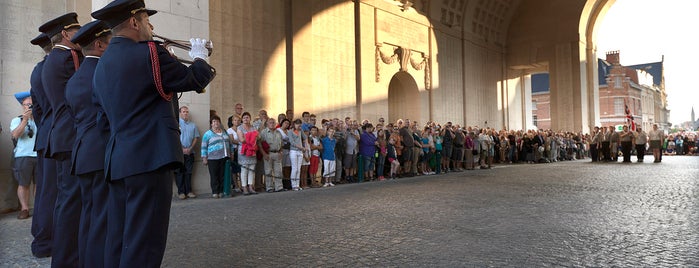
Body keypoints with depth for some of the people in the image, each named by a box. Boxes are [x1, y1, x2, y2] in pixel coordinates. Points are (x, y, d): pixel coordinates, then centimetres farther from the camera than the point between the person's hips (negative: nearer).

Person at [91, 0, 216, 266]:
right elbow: (195, 79, -3)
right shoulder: (147, 53, -9)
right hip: (149, 158, -9)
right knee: (143, 244, -5)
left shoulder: (101, 65, 18)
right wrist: (200, 58, 17)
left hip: (116, 160, 9)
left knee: (119, 241, 13)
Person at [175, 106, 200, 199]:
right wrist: (182, 149, -12)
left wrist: (190, 148, -5)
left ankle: (188, 191, 10)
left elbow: (196, 137, 9)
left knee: (188, 172, 5)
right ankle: (181, 192, 4)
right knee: (179, 172, -1)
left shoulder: (193, 125, 13)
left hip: (190, 152, 3)